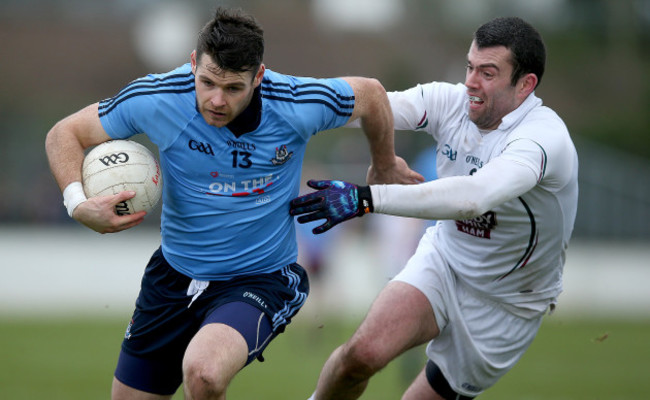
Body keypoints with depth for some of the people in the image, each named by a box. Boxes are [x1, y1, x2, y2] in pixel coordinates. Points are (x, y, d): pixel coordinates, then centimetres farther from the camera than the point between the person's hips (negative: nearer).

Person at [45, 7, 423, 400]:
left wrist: (384, 166, 19)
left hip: (260, 279, -4)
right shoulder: (155, 99, -18)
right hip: (174, 275, 4)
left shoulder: (298, 107, -21)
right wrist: (78, 203, -23)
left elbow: (371, 93, 0)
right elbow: (65, 133, -4)